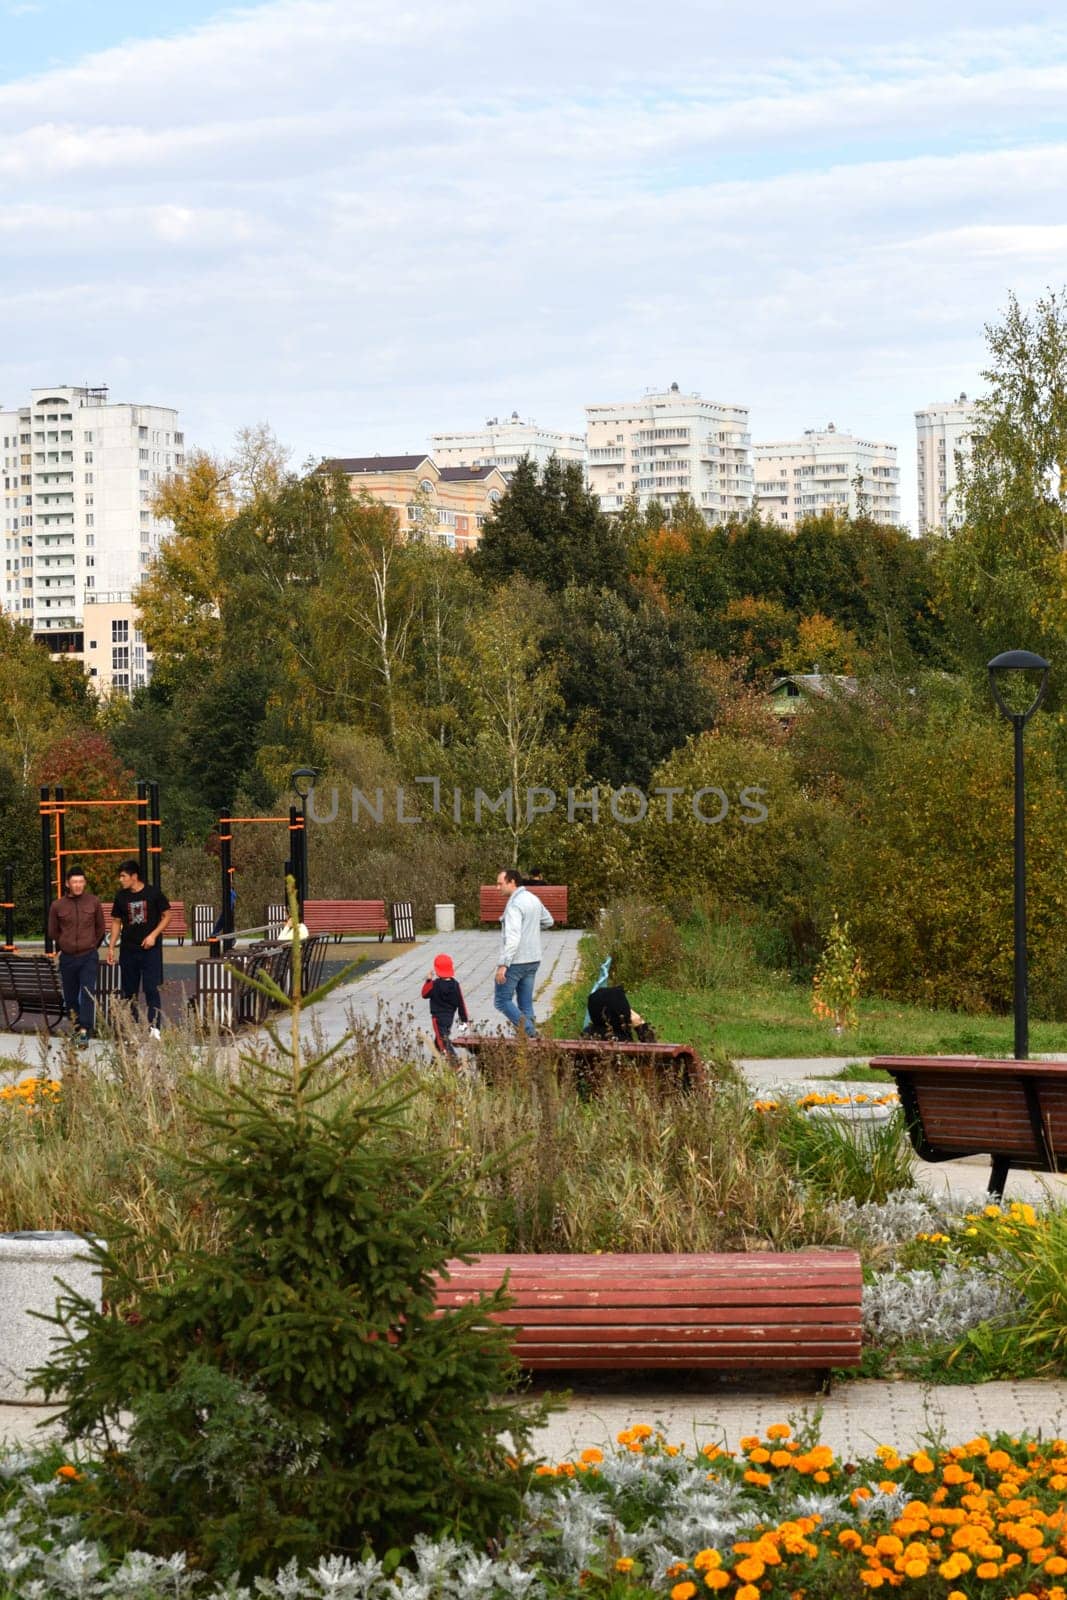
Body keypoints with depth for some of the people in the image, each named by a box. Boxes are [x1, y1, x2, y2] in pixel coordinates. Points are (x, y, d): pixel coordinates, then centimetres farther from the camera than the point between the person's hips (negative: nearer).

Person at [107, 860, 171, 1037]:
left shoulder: (153, 893, -5)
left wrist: (153, 935, -12)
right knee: (128, 990, 6)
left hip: (150, 949, -4)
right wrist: (111, 947, 7)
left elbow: (166, 916, 0)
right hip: (128, 949, 4)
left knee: (151, 989, -10)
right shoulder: (121, 896, 6)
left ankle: (154, 1027, -11)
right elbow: (116, 922, 13)